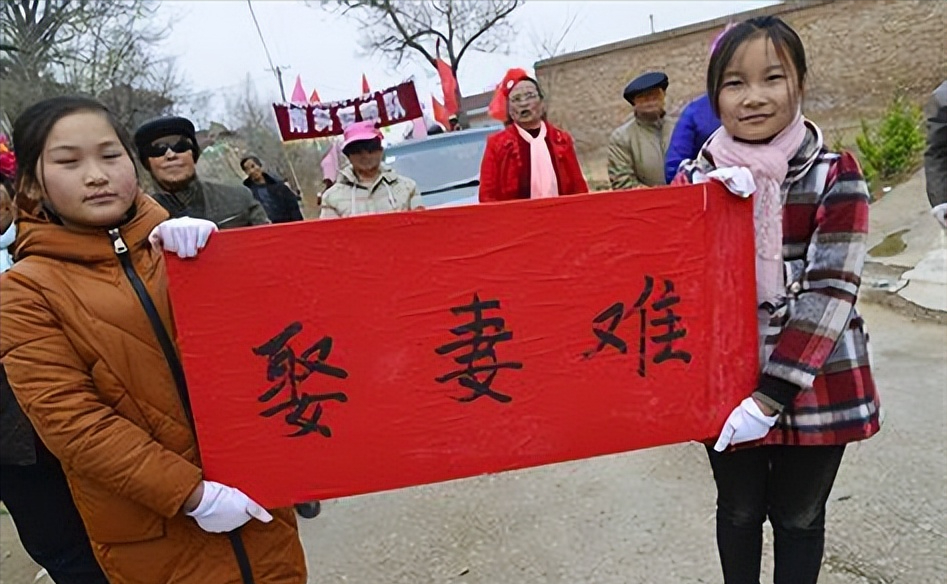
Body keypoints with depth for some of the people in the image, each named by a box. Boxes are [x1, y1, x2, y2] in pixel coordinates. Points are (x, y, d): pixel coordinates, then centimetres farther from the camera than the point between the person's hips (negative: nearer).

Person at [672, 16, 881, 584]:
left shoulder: (836, 174, -8)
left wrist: (773, 396, -19)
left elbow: (830, 291, -14)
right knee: (740, 511, 19)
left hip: (816, 383, -1)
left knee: (800, 519, 18)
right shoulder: (695, 178, -3)